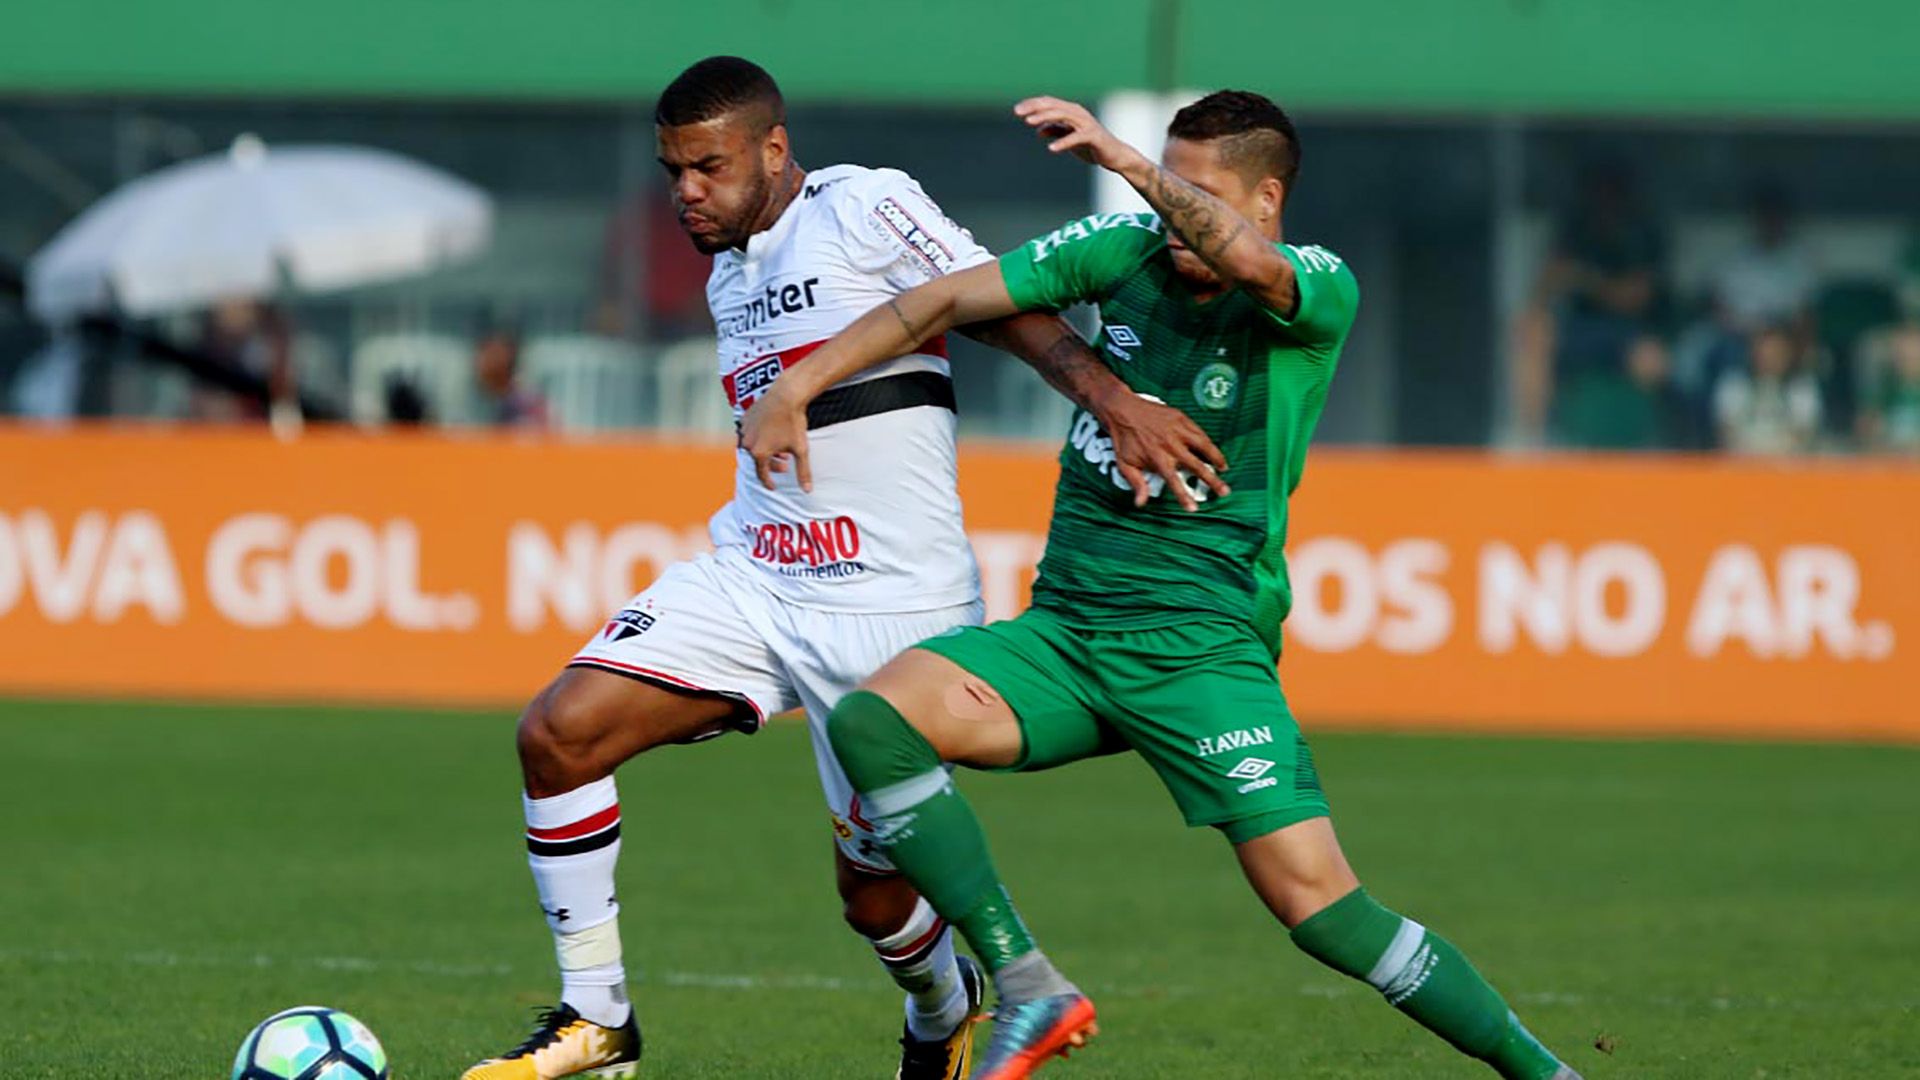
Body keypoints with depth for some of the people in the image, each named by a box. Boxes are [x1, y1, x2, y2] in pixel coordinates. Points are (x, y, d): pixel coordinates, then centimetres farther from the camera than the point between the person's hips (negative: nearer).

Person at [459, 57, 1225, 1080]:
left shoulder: (865, 207, -7)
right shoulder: (728, 276, 16)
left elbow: (1003, 306, -14)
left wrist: (1115, 401, -28)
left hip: (890, 606, -7)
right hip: (748, 579, 7)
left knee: (872, 890, 1)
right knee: (558, 731, -14)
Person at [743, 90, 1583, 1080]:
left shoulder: (1320, 293, -7)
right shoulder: (1128, 251, 7)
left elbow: (1251, 264, -33)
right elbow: (946, 300, 9)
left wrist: (1129, 164, -37)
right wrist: (794, 387, 2)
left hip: (1202, 648, -5)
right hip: (1063, 629, 5)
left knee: (1316, 900, -16)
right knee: (870, 721, -19)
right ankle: (1027, 991, -16)